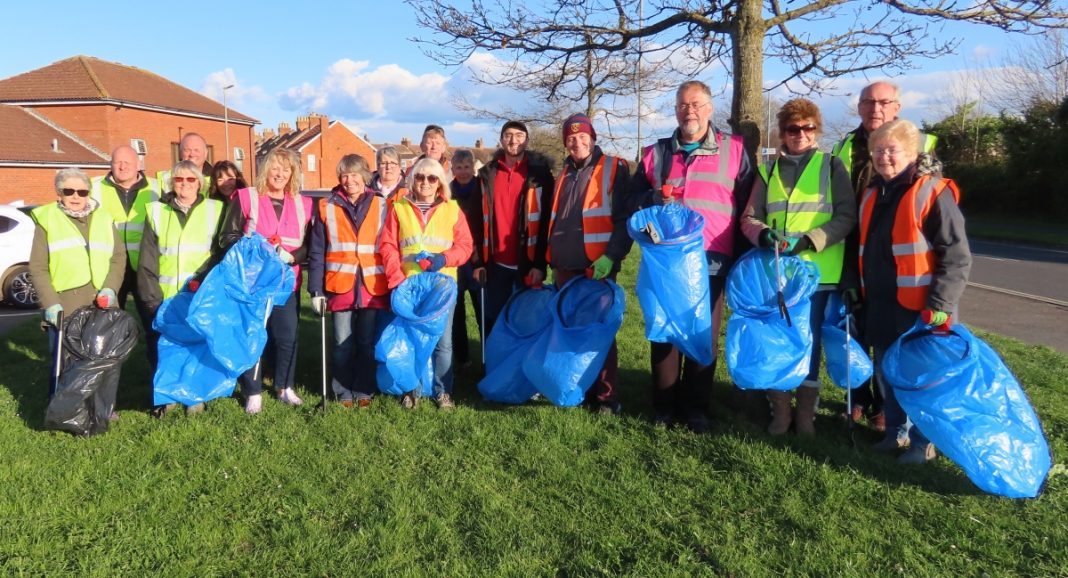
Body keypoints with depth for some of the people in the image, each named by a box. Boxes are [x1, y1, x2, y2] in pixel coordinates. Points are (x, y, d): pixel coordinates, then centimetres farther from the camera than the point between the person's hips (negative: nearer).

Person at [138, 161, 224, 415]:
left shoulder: (214, 210, 6)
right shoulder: (156, 211, 9)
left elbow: (222, 253, 3)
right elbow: (147, 261, 5)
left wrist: (205, 281, -12)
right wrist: (152, 298, -4)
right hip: (165, 298, 1)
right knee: (161, 346, 0)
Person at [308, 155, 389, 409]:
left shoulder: (381, 206, 5)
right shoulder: (327, 207, 4)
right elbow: (316, 252, 3)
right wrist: (316, 290, -2)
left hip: (373, 285, 0)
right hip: (340, 285, 0)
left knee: (368, 342, 7)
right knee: (343, 343, 6)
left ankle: (364, 391, 19)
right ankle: (344, 391, 19)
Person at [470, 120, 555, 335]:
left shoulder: (540, 173, -2)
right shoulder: (487, 174, 7)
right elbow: (478, 221, 6)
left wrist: (541, 263, -11)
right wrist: (477, 261, 1)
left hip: (528, 263, -2)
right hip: (496, 264, 3)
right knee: (493, 321, 10)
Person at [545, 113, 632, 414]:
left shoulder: (614, 169, -2)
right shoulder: (564, 175, 19)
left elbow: (626, 218, -9)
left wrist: (611, 256, -18)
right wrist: (549, 260, 19)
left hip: (597, 268, -6)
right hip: (563, 269, 6)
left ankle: (606, 398, 8)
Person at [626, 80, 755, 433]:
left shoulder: (734, 150, 6)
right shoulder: (656, 152, 13)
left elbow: (748, 207, 6)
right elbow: (632, 197, 16)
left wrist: (742, 258, 0)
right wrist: (654, 198, -7)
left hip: (712, 261, -2)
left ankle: (696, 409, 17)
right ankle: (664, 407, 17)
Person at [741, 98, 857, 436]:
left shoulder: (831, 166, 4)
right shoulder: (769, 171, 12)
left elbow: (846, 217, -3)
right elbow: (749, 218, 10)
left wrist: (808, 240, -17)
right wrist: (764, 234, -13)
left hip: (817, 272, -2)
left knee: (810, 341, 5)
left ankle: (806, 412, 18)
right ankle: (779, 410, 18)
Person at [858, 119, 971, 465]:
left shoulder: (934, 193, -11)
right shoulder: (872, 195, 12)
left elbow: (956, 256, -14)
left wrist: (940, 304, -19)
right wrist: (857, 291, 20)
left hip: (920, 309, -7)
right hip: (880, 306, 7)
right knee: (886, 372, 16)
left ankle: (923, 441, 19)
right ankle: (896, 431, 32)